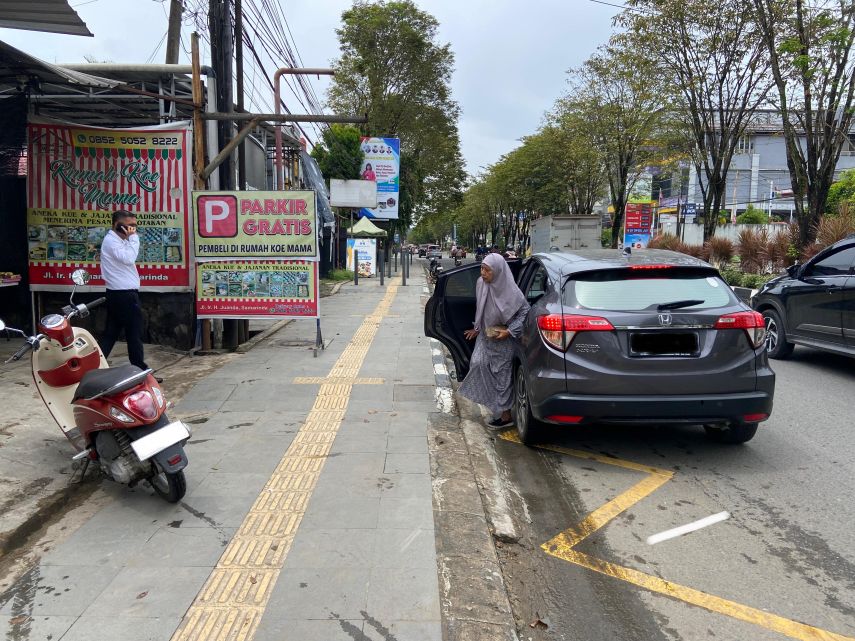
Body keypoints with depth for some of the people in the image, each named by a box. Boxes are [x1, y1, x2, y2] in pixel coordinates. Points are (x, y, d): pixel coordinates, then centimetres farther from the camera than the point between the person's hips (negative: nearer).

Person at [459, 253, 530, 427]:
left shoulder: (510, 291, -23)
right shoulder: (481, 284, -5)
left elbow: (525, 311, -13)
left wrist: (510, 331, -18)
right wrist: (477, 328, 14)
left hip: (503, 341, -6)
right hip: (485, 335, 6)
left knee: (502, 374, 1)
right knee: (478, 362, -5)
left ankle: (505, 415, 15)